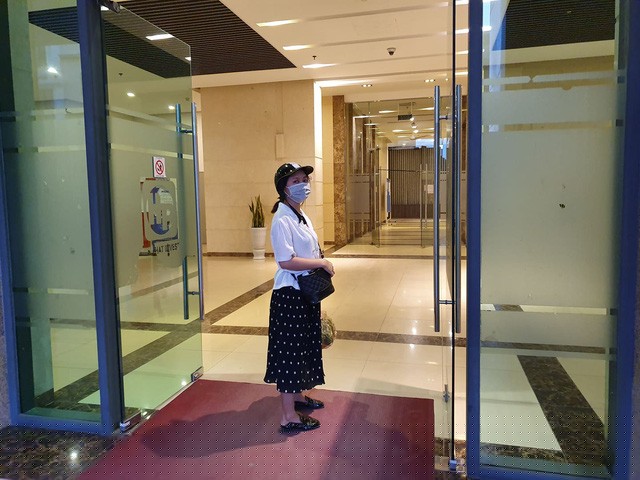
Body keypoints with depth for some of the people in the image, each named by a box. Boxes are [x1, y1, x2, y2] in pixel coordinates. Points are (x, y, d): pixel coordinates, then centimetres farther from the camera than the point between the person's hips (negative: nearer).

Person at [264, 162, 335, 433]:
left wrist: (322, 263, 4)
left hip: (307, 293, 9)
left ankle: (298, 396, 39)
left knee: (305, 347, 20)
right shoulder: (282, 220, -18)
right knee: (290, 351, 0)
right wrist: (322, 263, -19)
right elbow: (286, 261, -25)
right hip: (290, 295, -9)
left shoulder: (302, 216, 12)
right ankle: (289, 416, 12)